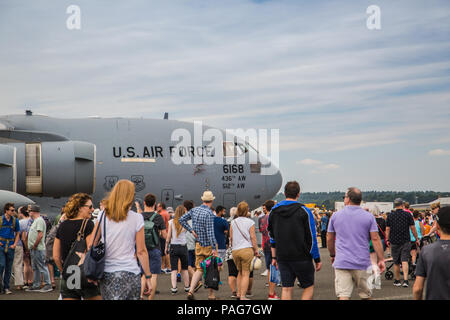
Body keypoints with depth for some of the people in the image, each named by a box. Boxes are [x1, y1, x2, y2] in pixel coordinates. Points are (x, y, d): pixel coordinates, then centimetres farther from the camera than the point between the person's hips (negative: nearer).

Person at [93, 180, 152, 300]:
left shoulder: (103, 216, 3)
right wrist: (148, 276, 3)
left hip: (107, 275, 2)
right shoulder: (136, 218, -5)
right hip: (130, 274, -2)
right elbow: (141, 251, -4)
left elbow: (91, 245, 3)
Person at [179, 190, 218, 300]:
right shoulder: (209, 213, -17)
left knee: (199, 269, 8)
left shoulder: (194, 210, 4)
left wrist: (191, 230, 6)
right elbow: (210, 232, -22)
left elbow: (182, 220, 10)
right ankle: (211, 295, 12)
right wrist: (214, 248, -21)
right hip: (209, 245, -6)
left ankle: (191, 291, -7)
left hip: (199, 245, 6)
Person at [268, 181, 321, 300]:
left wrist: (274, 257, 20)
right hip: (302, 257, -4)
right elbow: (311, 238, -7)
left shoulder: (274, 211, 6)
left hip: (282, 258, 4)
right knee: (308, 287, 9)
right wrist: (317, 259, 0)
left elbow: (272, 237, 12)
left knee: (286, 288, 6)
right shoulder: (303, 211, -7)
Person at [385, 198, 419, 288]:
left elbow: (387, 229, 4)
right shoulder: (408, 215, -2)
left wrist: (387, 240, 13)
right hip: (405, 241, -1)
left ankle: (397, 281, 19)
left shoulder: (390, 215, 2)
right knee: (404, 261, -4)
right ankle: (405, 280, -17)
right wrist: (416, 239, 9)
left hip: (394, 241, 2)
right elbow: (413, 228, -1)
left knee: (396, 262, 11)